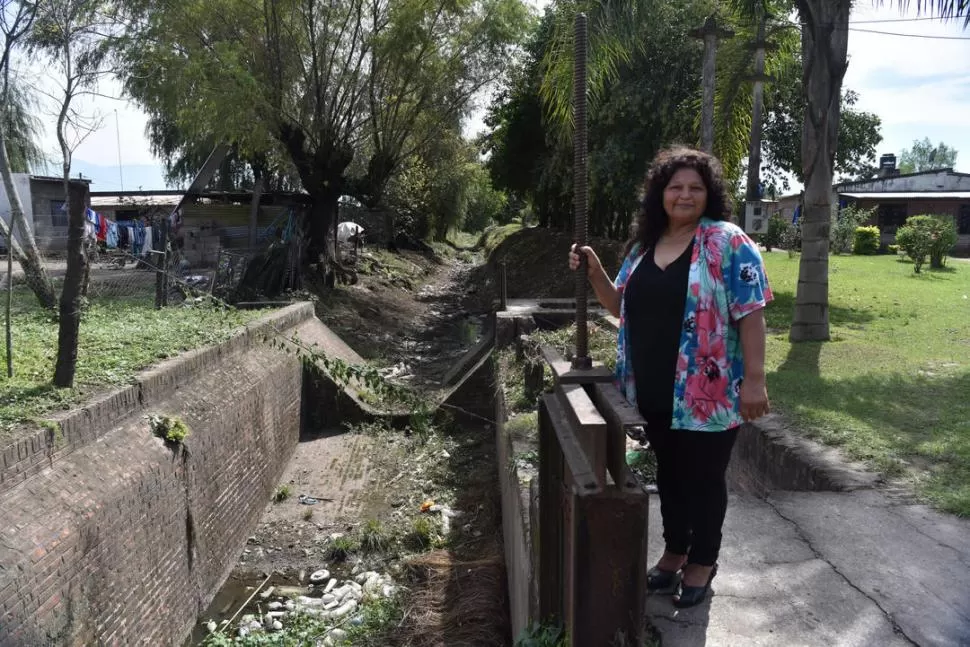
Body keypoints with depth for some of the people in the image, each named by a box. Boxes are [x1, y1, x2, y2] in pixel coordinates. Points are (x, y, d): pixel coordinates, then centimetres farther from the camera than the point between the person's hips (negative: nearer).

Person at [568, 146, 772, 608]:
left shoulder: (728, 242, -10)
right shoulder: (643, 244, 8)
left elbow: (751, 314, -13)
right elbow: (622, 307, 15)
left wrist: (754, 379, -18)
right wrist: (595, 273, -1)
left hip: (707, 393, -5)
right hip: (654, 392, 6)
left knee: (704, 478, 10)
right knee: (669, 473, 19)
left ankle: (702, 562, 29)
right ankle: (674, 551, 37)